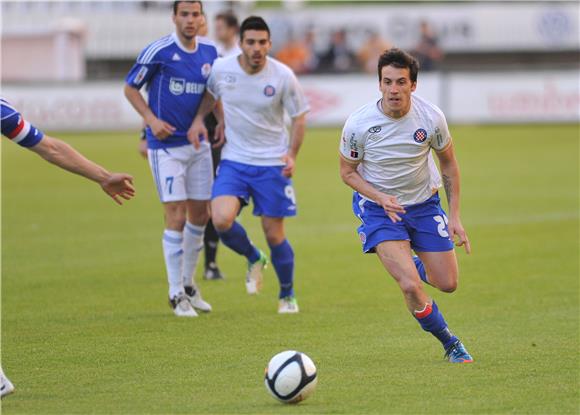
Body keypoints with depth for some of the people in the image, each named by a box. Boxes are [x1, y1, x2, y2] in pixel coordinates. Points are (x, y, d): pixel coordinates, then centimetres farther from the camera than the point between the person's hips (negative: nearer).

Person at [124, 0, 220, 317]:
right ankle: (176, 294, 0)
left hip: (198, 144, 6)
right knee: (176, 217, -9)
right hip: (166, 146, -6)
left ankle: (188, 283, 28)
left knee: (200, 214, 10)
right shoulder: (158, 52, -13)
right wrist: (152, 120, -14)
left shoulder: (209, 52, 4)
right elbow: (130, 88, -3)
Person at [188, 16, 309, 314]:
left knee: (274, 234, 1)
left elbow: (298, 118, 0)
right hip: (234, 161, 1)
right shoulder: (221, 69, -7)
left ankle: (287, 295, 26)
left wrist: (292, 154, -12)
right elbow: (210, 93, 17)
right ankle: (253, 259, 12)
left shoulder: (283, 76, -12)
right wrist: (199, 119, 2)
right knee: (221, 220, -21)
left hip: (272, 164, -1)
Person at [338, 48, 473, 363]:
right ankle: (449, 344, 6)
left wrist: (455, 216, -4)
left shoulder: (431, 118, -16)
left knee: (447, 284, 3)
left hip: (424, 204, 3)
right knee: (411, 287, -18)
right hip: (378, 205, -3)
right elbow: (348, 172, -5)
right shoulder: (358, 124, -21)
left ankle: (412, 265, 39)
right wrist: (381, 198, -22)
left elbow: (448, 164, 0)